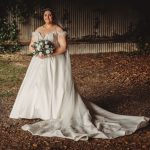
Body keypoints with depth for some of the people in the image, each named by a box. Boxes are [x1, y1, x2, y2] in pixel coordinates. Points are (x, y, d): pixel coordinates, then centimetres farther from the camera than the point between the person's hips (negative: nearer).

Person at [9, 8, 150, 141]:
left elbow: (63, 48, -10)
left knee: (60, 88, -9)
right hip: (40, 64, 6)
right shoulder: (38, 30, 12)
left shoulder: (58, 30, -3)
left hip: (55, 64, -5)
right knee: (35, 87, 3)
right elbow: (30, 46, 10)